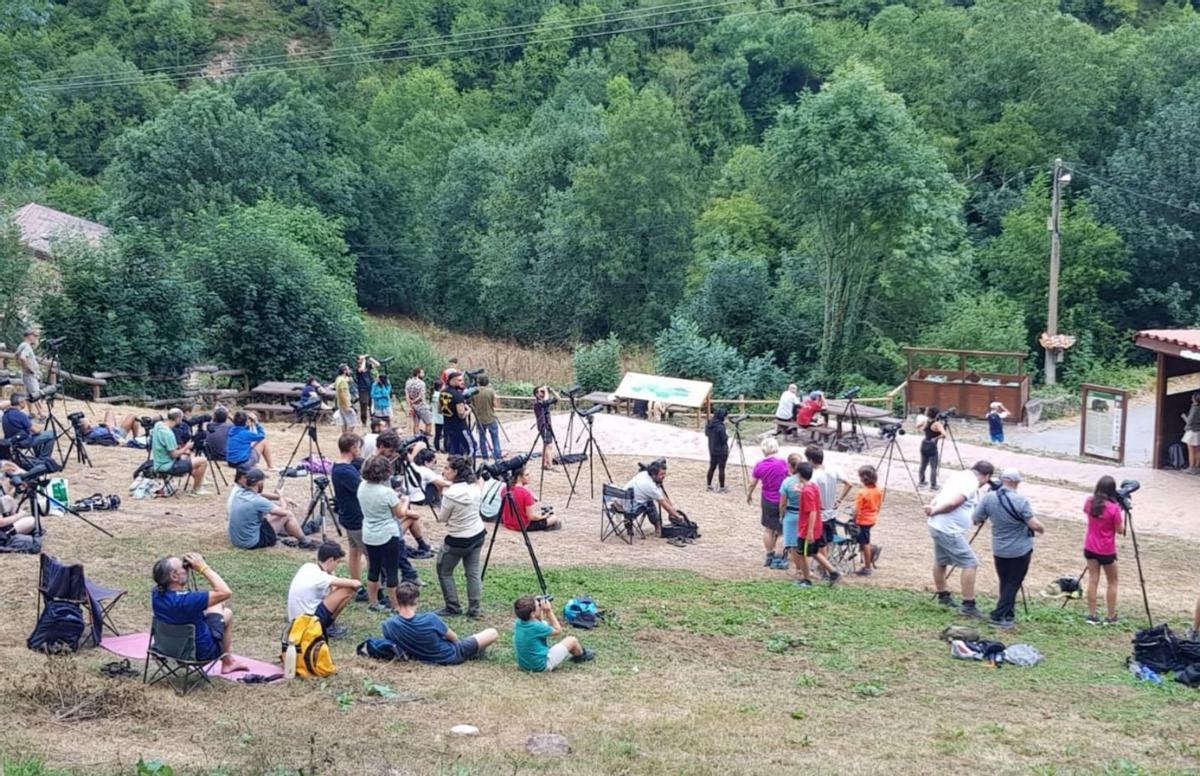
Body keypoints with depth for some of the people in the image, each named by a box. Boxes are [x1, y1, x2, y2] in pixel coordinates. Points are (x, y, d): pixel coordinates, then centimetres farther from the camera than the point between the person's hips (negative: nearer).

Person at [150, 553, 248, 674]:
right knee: (227, 614, 19)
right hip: (202, 651, -6)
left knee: (218, 604, 24)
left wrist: (187, 563, -9)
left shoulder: (156, 593, -17)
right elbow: (225, 592, -35)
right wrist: (203, 567, -29)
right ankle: (227, 661, 36)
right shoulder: (185, 600, -40)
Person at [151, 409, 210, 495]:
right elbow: (174, 455, -25)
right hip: (168, 467, -10)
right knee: (203, 462, -7)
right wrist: (186, 447, -7)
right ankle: (196, 490, 10)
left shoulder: (158, 425, -1)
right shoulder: (168, 433, -27)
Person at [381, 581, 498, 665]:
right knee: (492, 633, 8)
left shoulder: (388, 625, -22)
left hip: (422, 658, 5)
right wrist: (458, 641, 11)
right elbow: (453, 637, -13)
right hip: (450, 656, -5)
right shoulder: (429, 619, -33)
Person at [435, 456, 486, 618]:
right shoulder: (474, 487, -5)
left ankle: (453, 608, 17)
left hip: (457, 540, -6)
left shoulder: (450, 495, -25)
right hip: (478, 535, 6)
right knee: (473, 572, 16)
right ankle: (474, 609, 19)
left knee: (444, 572, 13)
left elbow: (441, 518, -11)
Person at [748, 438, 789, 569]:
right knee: (782, 531, 7)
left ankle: (769, 557, 27)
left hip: (767, 501, 3)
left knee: (768, 529, 19)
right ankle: (778, 560, 7)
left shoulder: (759, 466, -6)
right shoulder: (783, 463, -16)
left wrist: (749, 495, 23)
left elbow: (752, 484, 4)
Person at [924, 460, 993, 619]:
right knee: (970, 563, -6)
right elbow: (952, 503, -26)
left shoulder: (961, 476, 14)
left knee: (941, 561, 25)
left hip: (937, 527, 10)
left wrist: (933, 508, 2)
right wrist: (934, 511, -13)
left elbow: (943, 498, 18)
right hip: (949, 531, -10)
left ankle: (943, 595, 42)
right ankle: (968, 605, -6)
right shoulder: (971, 484, -16)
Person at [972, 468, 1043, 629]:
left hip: (999, 550, 4)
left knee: (1005, 582, 17)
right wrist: (1041, 529, 3)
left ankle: (1009, 615, 21)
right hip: (1020, 550, -4)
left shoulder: (988, 498, -8)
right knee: (1013, 583, 5)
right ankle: (998, 616, -2)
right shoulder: (1020, 501, -20)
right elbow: (1034, 525, -18)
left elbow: (975, 520, -1)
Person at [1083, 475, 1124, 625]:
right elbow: (1120, 530, -12)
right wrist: (1121, 514, 0)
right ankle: (1111, 617, 15)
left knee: (1093, 580, 10)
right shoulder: (1113, 508, -21)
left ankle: (1092, 615, 11)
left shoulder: (1089, 501, -6)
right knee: (1112, 582, 11)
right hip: (1107, 551, -4)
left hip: (1090, 548, 4)